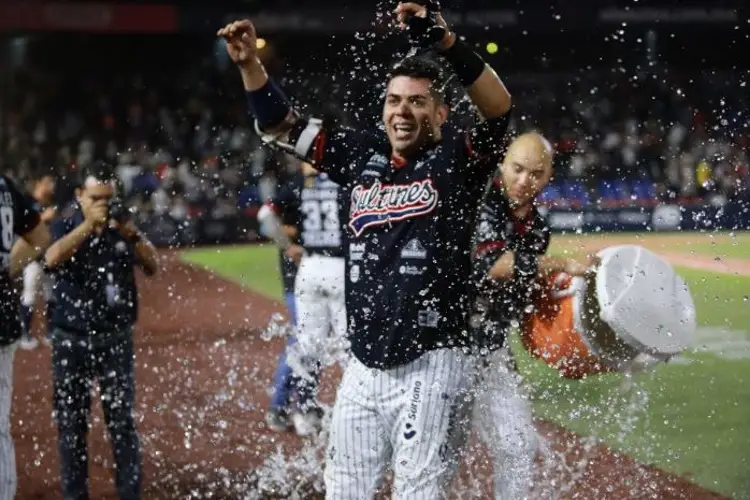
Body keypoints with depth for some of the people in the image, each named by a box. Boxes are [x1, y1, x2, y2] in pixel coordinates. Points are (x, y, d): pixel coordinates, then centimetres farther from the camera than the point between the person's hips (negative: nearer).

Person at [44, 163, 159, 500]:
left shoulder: (122, 227, 6)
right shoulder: (63, 227, 1)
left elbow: (151, 267, -5)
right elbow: (53, 259, -19)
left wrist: (130, 233, -20)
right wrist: (88, 223, -26)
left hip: (115, 339, 1)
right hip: (71, 341, -1)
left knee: (122, 421, 1)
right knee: (71, 423, 4)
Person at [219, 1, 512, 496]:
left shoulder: (455, 157, -3)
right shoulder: (363, 154, 10)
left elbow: (500, 110, -22)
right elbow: (281, 125, 15)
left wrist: (446, 42, -34)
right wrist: (251, 63, 0)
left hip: (431, 368, -5)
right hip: (363, 368, 6)